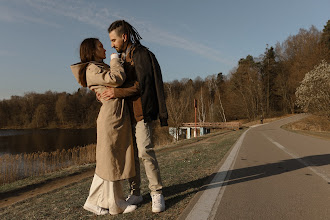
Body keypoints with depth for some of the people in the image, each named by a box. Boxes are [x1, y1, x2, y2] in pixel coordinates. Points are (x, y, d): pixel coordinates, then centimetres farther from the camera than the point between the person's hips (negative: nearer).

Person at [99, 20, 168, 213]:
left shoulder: (143, 55, -5)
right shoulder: (121, 58, 20)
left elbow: (143, 86, -14)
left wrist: (118, 92, -20)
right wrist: (103, 90, 5)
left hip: (140, 111, -7)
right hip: (125, 112, 8)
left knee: (145, 150, -12)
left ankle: (157, 193, 2)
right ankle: (135, 193, 18)